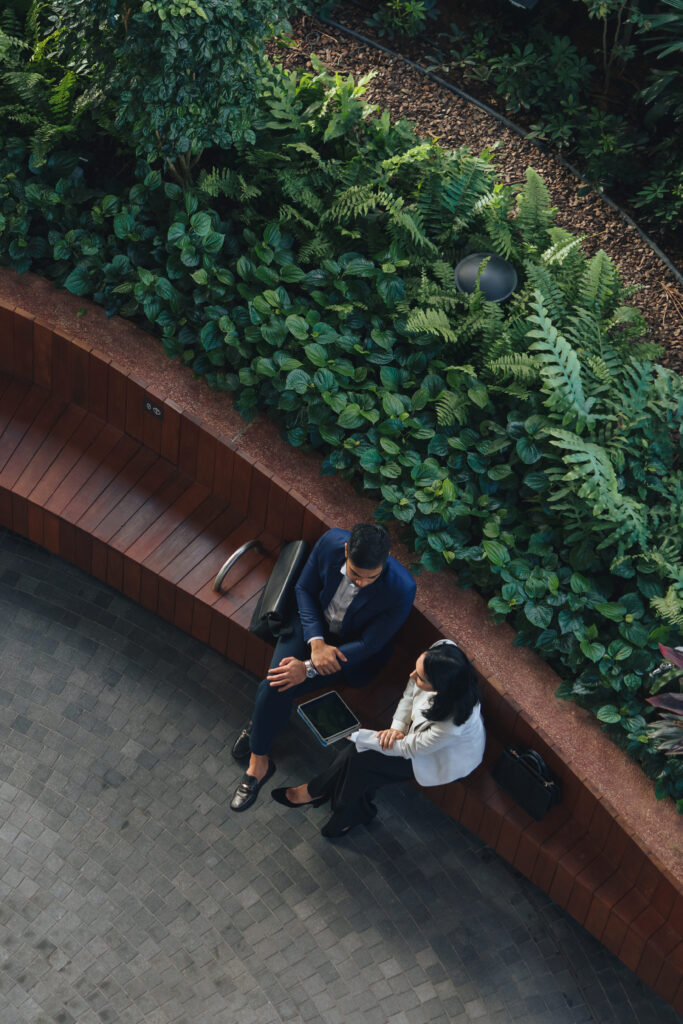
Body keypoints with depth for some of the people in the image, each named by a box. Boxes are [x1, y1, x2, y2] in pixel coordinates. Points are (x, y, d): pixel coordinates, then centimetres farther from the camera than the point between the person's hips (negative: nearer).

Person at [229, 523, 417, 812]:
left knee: (277, 688, -17)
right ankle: (258, 763, 7)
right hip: (314, 625, 3)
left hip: (352, 651, -3)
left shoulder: (401, 590, -33)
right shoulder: (331, 542, -24)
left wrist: (310, 668, -27)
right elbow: (305, 588, -7)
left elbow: (368, 645, -24)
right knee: (275, 683, -17)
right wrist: (316, 643, -21)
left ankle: (260, 723, 16)